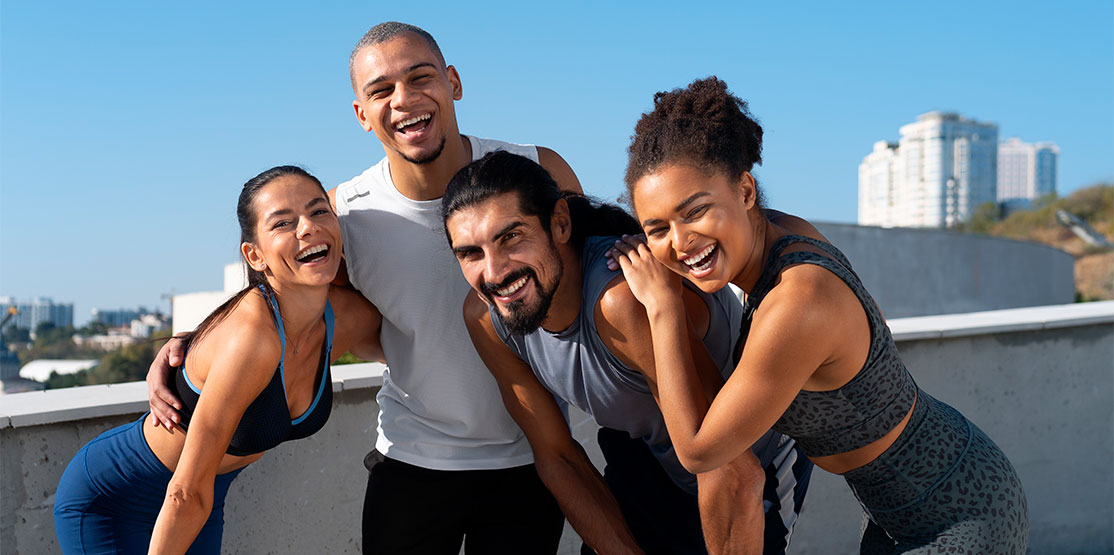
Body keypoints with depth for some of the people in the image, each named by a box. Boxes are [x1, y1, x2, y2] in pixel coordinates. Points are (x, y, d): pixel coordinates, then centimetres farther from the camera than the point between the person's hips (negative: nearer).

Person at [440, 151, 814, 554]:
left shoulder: (625, 298, -42)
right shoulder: (484, 316, -17)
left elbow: (733, 476, -37)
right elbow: (557, 458, -6)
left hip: (759, 464, -5)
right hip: (644, 456, 6)